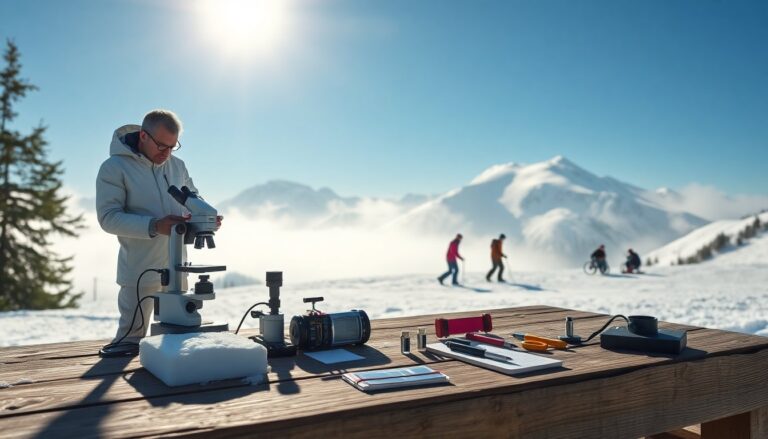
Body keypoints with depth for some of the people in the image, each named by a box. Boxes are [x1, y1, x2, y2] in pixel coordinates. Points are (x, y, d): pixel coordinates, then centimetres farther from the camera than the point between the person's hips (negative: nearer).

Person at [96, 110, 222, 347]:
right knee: (132, 335, 6)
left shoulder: (177, 165, 6)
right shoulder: (114, 168, -10)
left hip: (176, 267, 5)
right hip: (139, 271, -5)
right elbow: (108, 217, -17)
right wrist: (154, 226, -29)